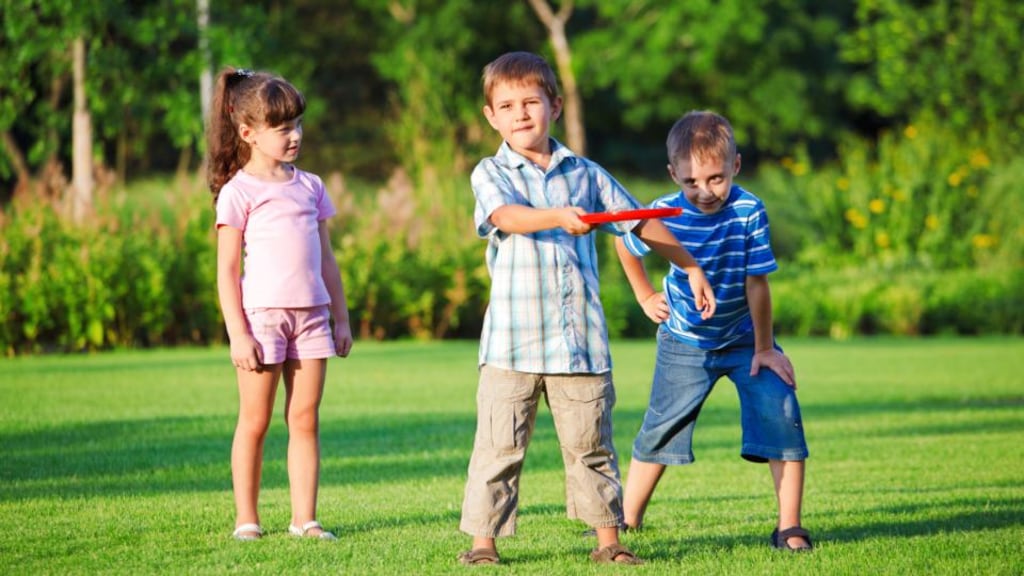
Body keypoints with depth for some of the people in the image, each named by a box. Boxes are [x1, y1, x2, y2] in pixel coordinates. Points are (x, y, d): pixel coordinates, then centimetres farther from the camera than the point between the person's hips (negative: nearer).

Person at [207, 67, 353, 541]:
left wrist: (341, 318, 15)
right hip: (261, 314, -5)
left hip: (310, 314, 5)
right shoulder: (239, 191, -3)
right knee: (255, 422, 2)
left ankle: (304, 518, 5)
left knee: (305, 420, 3)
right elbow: (227, 270, -6)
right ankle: (246, 519, 9)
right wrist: (237, 333, -12)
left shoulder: (310, 186, 13)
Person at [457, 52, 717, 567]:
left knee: (590, 443, 8)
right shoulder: (490, 174, 3)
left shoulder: (585, 174, 12)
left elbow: (642, 223, 18)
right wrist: (560, 217, -36)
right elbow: (507, 216, -19)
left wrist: (692, 269, 17)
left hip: (581, 339, 2)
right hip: (513, 340, -2)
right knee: (499, 444, -2)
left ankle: (609, 539, 16)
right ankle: (482, 540, 4)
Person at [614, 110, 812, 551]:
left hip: (745, 338, -1)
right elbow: (624, 243, 4)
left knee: (781, 417, -16)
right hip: (685, 342, 1)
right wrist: (646, 297, 6)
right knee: (660, 429, 5)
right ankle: (628, 520, 20)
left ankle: (790, 527, -12)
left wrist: (764, 348, -13)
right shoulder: (664, 214, -18)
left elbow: (756, 283, -18)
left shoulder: (749, 212, -23)